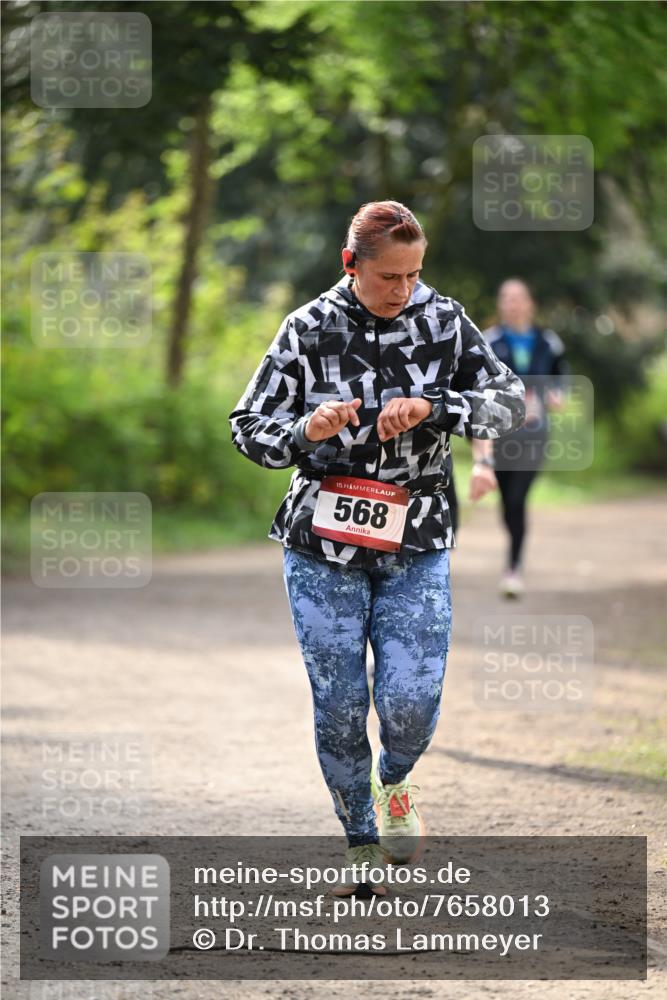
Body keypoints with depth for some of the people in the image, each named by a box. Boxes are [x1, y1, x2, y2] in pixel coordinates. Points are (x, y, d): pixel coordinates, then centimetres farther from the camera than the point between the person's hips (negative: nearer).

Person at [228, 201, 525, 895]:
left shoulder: (443, 320, -1)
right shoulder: (309, 330, -4)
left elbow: (510, 401, -7)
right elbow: (248, 428, -1)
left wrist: (430, 409, -23)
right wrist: (308, 431, -22)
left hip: (415, 546, 1)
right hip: (322, 544, -1)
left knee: (411, 702, -9)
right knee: (340, 706, 0)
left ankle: (394, 783, 25)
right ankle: (361, 843, 19)